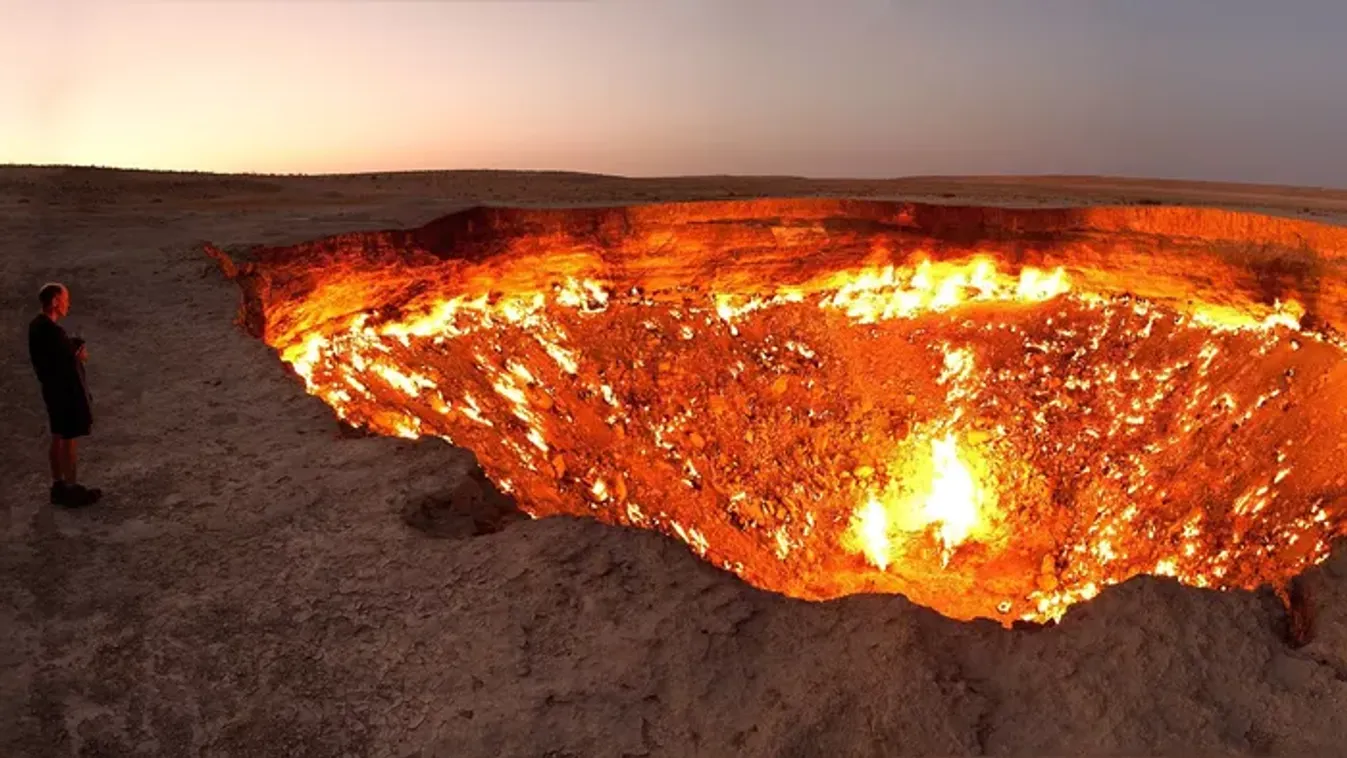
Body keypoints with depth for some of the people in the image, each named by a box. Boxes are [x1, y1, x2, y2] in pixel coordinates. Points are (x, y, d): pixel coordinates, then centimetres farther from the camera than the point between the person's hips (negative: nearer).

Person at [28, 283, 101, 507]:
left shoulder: (36, 325, 5)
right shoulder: (53, 331, -25)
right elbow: (69, 363, -26)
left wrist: (73, 350, -1)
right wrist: (80, 355, -7)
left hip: (52, 389, 10)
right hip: (66, 391, -10)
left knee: (58, 439, 18)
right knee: (68, 441, 1)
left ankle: (58, 485, 28)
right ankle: (71, 490, 11)